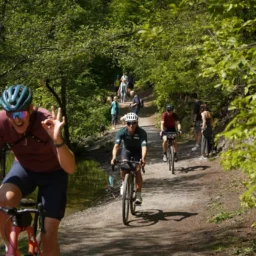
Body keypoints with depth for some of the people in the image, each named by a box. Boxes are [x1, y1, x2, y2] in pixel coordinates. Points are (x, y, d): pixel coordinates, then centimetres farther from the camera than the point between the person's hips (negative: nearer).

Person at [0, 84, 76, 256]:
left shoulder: (46, 122, -33)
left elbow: (70, 168, -41)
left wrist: (58, 139, -57)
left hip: (53, 173, -2)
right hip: (24, 168, 2)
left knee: (48, 236, -9)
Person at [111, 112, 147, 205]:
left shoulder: (142, 132, -32)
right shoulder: (121, 132, -28)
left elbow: (144, 146, -43)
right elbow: (116, 146, -39)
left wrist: (143, 159, -61)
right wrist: (114, 157, -57)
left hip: (138, 152, -1)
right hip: (126, 150, 1)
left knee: (137, 170, -21)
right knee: (123, 167, -23)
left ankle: (138, 195, -12)